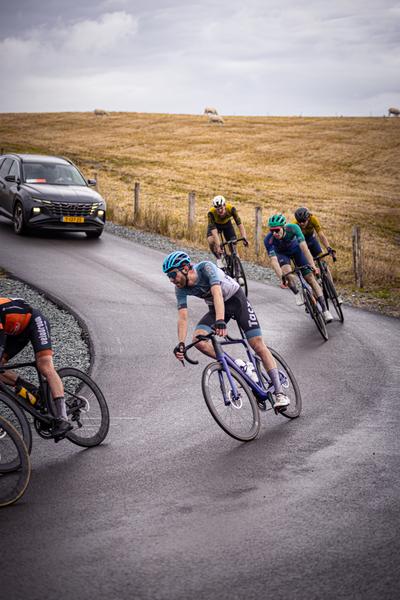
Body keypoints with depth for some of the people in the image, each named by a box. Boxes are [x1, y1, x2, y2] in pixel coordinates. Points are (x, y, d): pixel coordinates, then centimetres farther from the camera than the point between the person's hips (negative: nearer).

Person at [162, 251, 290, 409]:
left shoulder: (206, 267, -30)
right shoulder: (180, 289, -15)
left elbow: (217, 293, -44)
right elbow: (182, 317, -19)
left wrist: (220, 321, -59)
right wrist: (181, 344, -34)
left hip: (236, 299, -5)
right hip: (215, 308, 5)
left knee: (259, 346, -13)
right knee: (198, 341, -21)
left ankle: (279, 392, -8)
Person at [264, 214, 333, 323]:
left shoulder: (293, 228, -36)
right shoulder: (268, 240, -35)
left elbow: (304, 247, -39)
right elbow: (274, 261, -37)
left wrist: (312, 265, -46)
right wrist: (282, 279, -47)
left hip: (295, 249, 0)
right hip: (281, 253, 0)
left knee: (310, 277, -7)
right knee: (287, 272, -32)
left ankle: (325, 310, -4)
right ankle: (296, 293, -2)